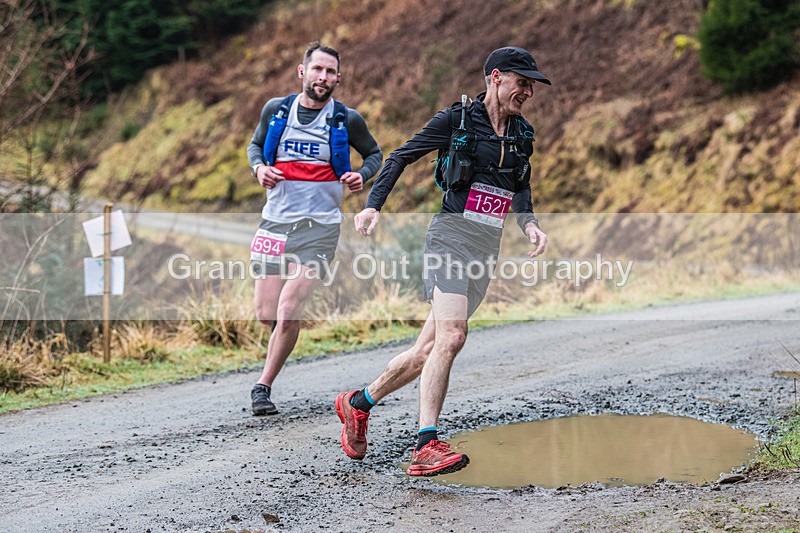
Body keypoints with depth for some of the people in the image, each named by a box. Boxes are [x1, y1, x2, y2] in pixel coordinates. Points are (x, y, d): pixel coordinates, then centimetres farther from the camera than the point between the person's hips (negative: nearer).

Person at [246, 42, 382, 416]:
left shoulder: (347, 120, 0)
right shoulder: (275, 110, 5)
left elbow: (374, 153, 17)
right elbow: (255, 144, 23)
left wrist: (362, 176, -4)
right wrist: (258, 168, 1)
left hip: (319, 227, -2)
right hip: (276, 220, 3)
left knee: (288, 313, -13)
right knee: (266, 315, 0)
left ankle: (263, 386, 4)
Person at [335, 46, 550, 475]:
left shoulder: (521, 134, 14)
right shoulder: (456, 120, -3)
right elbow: (402, 156, 2)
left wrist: (529, 223, 7)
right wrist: (373, 205, -8)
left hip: (487, 249, 6)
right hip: (451, 238, -6)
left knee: (430, 348, 6)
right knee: (451, 336, -22)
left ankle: (359, 402, 25)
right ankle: (426, 447, -24)